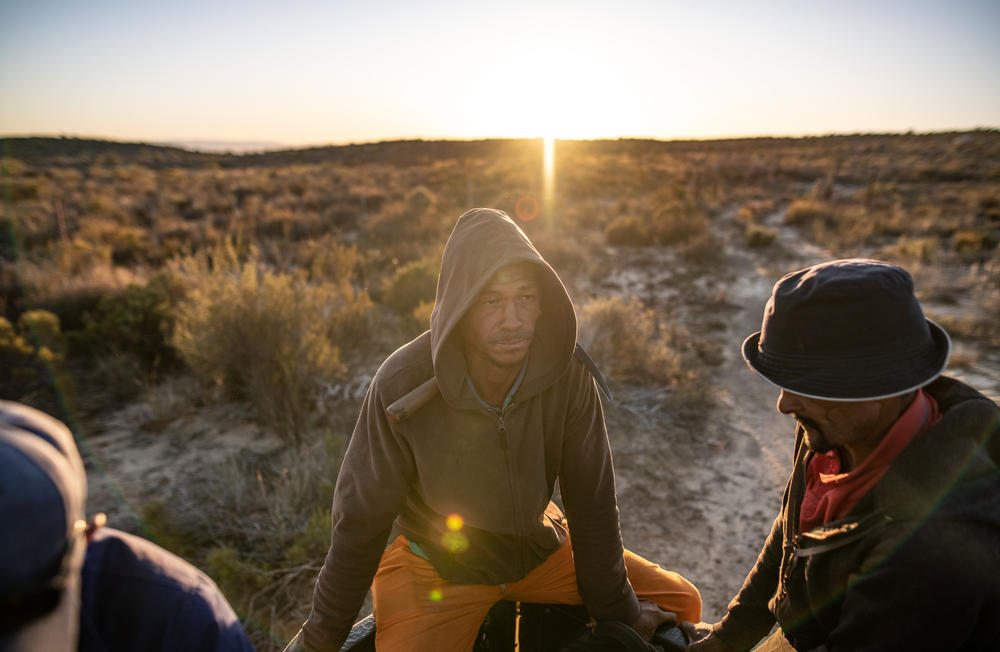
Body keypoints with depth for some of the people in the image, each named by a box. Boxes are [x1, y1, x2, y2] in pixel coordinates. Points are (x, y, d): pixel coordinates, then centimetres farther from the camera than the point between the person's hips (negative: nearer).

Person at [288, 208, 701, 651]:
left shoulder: (567, 375, -21)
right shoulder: (402, 386, -28)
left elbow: (592, 502, -9)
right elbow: (361, 519, -15)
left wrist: (617, 610, 1)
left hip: (538, 546, 3)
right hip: (434, 562, -3)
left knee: (680, 602, 4)